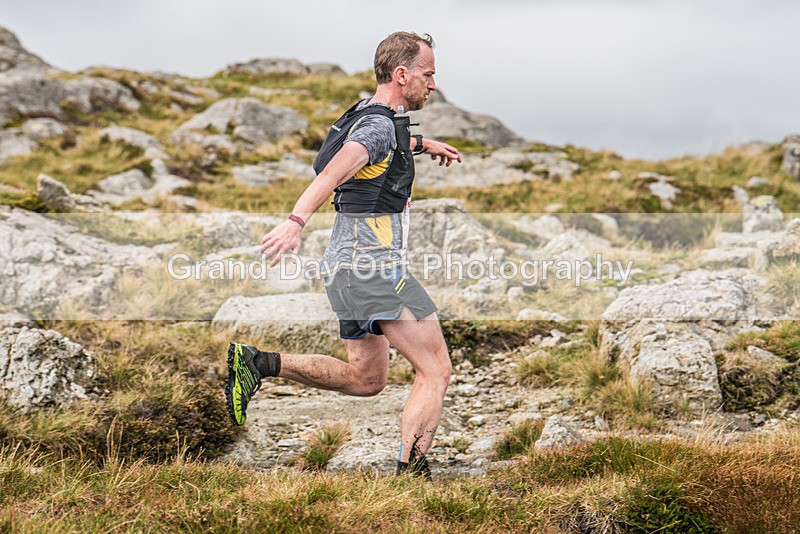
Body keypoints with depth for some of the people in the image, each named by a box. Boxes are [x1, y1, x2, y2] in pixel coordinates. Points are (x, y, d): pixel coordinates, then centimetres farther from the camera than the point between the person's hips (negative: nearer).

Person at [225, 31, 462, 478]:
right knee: (436, 372, -5)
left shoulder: (368, 114, 15)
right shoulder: (379, 125, -15)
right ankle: (412, 474, -9)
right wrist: (297, 222, -49)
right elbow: (335, 171, -35)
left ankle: (259, 363, 14)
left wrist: (420, 145, 44)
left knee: (366, 379, 20)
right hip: (375, 267, -10)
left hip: (346, 265, 10)